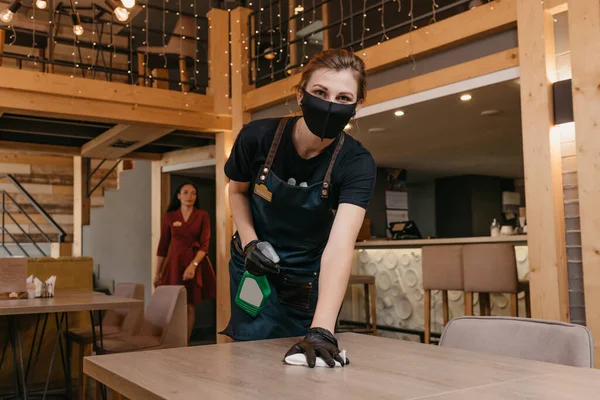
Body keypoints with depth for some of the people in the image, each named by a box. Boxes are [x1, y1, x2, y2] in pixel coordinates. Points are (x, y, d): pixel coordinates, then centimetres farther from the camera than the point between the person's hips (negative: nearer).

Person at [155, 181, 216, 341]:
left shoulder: (202, 216, 1)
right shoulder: (169, 217, 4)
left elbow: (205, 244, -6)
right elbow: (162, 246, 7)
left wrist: (193, 265, -20)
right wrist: (157, 273, 6)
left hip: (196, 264, 0)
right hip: (174, 263, 1)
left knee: (190, 306, 3)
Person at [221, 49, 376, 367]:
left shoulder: (357, 164, -24)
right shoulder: (258, 137, -21)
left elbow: (340, 246, -38)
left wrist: (321, 329, -49)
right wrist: (249, 241, -15)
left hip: (311, 282, 0)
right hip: (255, 271, 0)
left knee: (304, 365, 11)